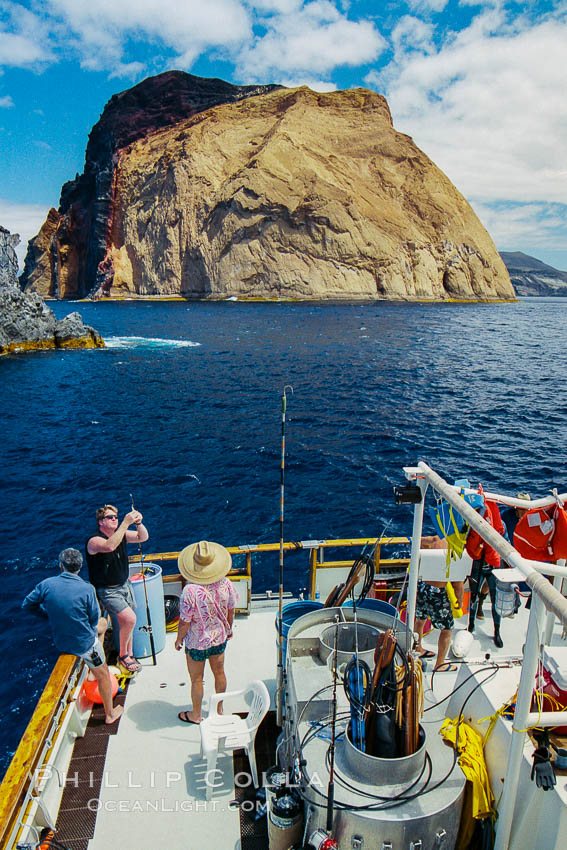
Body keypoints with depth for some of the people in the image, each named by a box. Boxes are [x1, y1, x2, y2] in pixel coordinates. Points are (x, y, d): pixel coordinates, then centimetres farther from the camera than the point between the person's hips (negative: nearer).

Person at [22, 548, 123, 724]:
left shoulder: (46, 584, -14)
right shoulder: (87, 589, -23)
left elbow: (27, 606, 0)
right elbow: (94, 619, -12)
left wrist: (52, 615, 10)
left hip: (60, 641, 5)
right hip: (84, 642, -5)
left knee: (103, 623, 30)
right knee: (103, 674, 20)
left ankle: (93, 671, 36)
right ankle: (110, 714, 38)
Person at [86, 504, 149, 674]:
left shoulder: (121, 534, -1)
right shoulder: (94, 541, -22)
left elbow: (143, 537, -4)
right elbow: (110, 546, -43)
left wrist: (139, 523, -24)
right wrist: (126, 522, -44)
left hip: (124, 585, 6)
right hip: (107, 591, -6)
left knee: (125, 622, 11)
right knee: (130, 619, -17)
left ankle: (129, 654, 31)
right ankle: (122, 655, 6)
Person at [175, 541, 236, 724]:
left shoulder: (190, 591, -31)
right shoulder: (226, 584, -18)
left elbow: (184, 622, -21)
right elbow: (231, 611, -2)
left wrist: (179, 639, -2)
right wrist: (229, 628, 16)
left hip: (196, 643, -4)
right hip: (219, 638, 4)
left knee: (196, 679, 17)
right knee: (219, 673, 24)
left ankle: (196, 715, 38)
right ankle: (219, 709, 44)